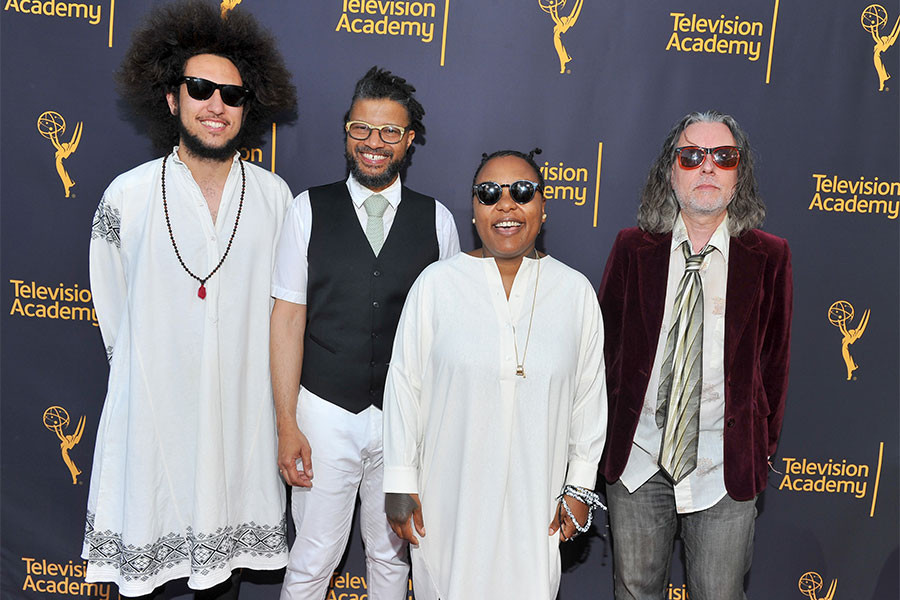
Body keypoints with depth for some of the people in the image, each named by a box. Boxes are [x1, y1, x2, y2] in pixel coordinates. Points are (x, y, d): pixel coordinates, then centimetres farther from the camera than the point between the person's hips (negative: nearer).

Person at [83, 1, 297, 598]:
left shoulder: (273, 197, -1)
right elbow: (114, 309, 4)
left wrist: (280, 408, 6)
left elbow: (283, 303, 5)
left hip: (241, 409, 1)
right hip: (153, 409, -1)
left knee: (230, 546, 15)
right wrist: (147, 371, 7)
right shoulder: (127, 197, -5)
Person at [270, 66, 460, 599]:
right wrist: (287, 425, -6)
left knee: (392, 555, 17)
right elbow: (288, 319, -3)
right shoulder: (310, 210, -2)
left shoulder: (437, 220, 1)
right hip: (326, 412, -1)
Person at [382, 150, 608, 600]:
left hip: (535, 502, 1)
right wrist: (400, 485, 0)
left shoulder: (576, 292, 0)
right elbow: (404, 385, 0)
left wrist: (580, 487, 7)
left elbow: (589, 395, 6)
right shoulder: (436, 284, -4)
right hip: (449, 499, 0)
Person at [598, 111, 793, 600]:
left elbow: (774, 357, 5)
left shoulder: (769, 257, -2)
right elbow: (605, 342, 3)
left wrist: (764, 444, 6)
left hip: (726, 469, 0)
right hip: (636, 459, 1)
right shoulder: (632, 248, -2)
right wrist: (605, 431, 3)